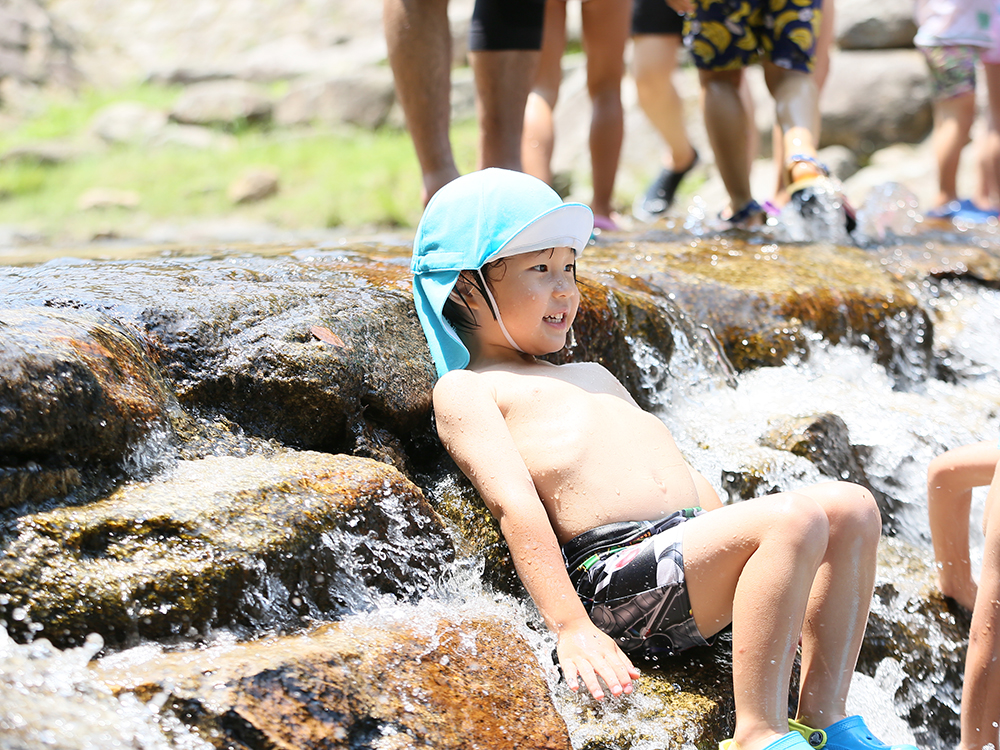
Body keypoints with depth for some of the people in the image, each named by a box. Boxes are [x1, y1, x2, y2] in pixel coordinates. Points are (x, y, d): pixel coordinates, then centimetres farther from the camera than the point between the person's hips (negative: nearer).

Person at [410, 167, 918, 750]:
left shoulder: (591, 375, 35)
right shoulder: (465, 390, 6)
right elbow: (515, 504, -9)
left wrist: (739, 555, 21)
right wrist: (571, 628, -20)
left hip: (688, 545, 9)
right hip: (618, 573, -9)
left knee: (852, 506, -2)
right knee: (796, 518, -26)